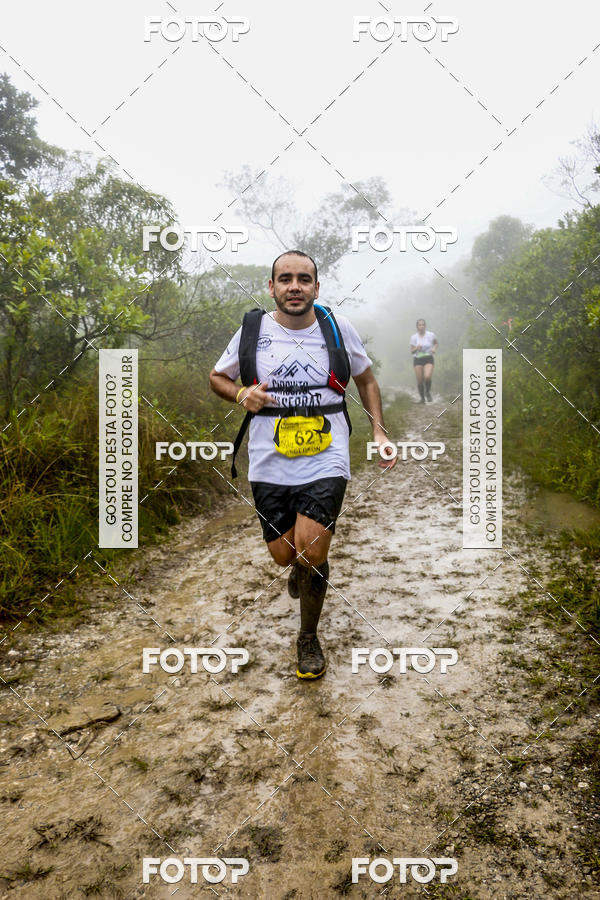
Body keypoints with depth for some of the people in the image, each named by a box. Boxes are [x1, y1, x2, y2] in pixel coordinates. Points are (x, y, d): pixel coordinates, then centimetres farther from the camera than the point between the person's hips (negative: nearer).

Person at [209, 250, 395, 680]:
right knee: (284, 555, 6)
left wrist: (379, 431, 5)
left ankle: (309, 639, 14)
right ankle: (304, 564, 48)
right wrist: (241, 395, -8)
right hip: (270, 465, 2)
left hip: (326, 462, -1)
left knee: (310, 551, -14)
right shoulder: (252, 330, 0)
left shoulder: (338, 328, 1)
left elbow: (366, 377, 15)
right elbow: (217, 376, 14)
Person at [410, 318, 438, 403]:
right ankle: (422, 398, 20)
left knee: (427, 377, -23)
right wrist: (416, 348, -20)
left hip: (428, 359, -1)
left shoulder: (431, 335, -3)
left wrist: (434, 348, -5)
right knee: (420, 381, -1)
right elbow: (412, 351, 2)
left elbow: (436, 343, 16)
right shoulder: (414, 337, -2)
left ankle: (428, 392, 7)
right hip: (418, 359, 1)